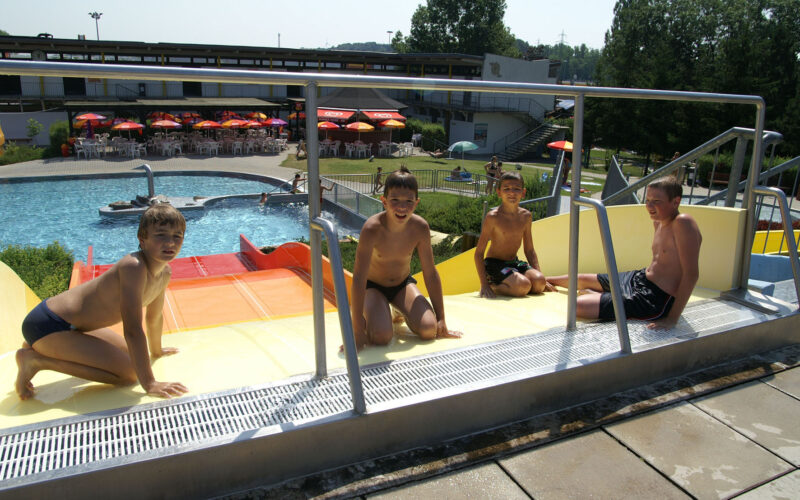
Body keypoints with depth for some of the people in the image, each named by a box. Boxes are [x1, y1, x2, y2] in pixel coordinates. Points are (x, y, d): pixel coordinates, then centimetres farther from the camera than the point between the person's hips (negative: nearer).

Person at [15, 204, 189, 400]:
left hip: (70, 323, 10)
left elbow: (154, 317, 18)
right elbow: (133, 330, -30)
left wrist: (157, 351, 33)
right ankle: (36, 359, -5)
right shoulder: (133, 267, -28)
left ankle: (39, 347, 26)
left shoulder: (164, 273, 0)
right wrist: (149, 383, -28)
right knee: (128, 372, -16)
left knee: (128, 352, 27)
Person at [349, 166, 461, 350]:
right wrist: (357, 331, -32)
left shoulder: (420, 227, -21)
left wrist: (441, 319, -7)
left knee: (429, 330, -16)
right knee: (381, 337, -25)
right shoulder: (372, 229, -32)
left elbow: (431, 274, -11)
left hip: (403, 284, 3)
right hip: (373, 286, -3)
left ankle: (401, 311, 17)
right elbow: (359, 279, -31)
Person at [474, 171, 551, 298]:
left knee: (539, 283, -17)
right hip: (494, 264, -6)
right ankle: (492, 287, -3)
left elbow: (529, 250, 13)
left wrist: (539, 275, 3)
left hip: (514, 263, 7)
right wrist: (484, 284, -20)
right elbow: (479, 253, -13)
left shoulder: (525, 216, 4)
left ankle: (503, 284, 4)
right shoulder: (493, 217, -15)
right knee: (523, 286, -27)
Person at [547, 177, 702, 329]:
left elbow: (691, 274, -25)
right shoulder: (659, 221, 6)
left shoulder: (682, 223, -22)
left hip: (656, 300, -9)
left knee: (580, 305, -23)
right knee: (583, 279, 23)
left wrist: (672, 318, -26)